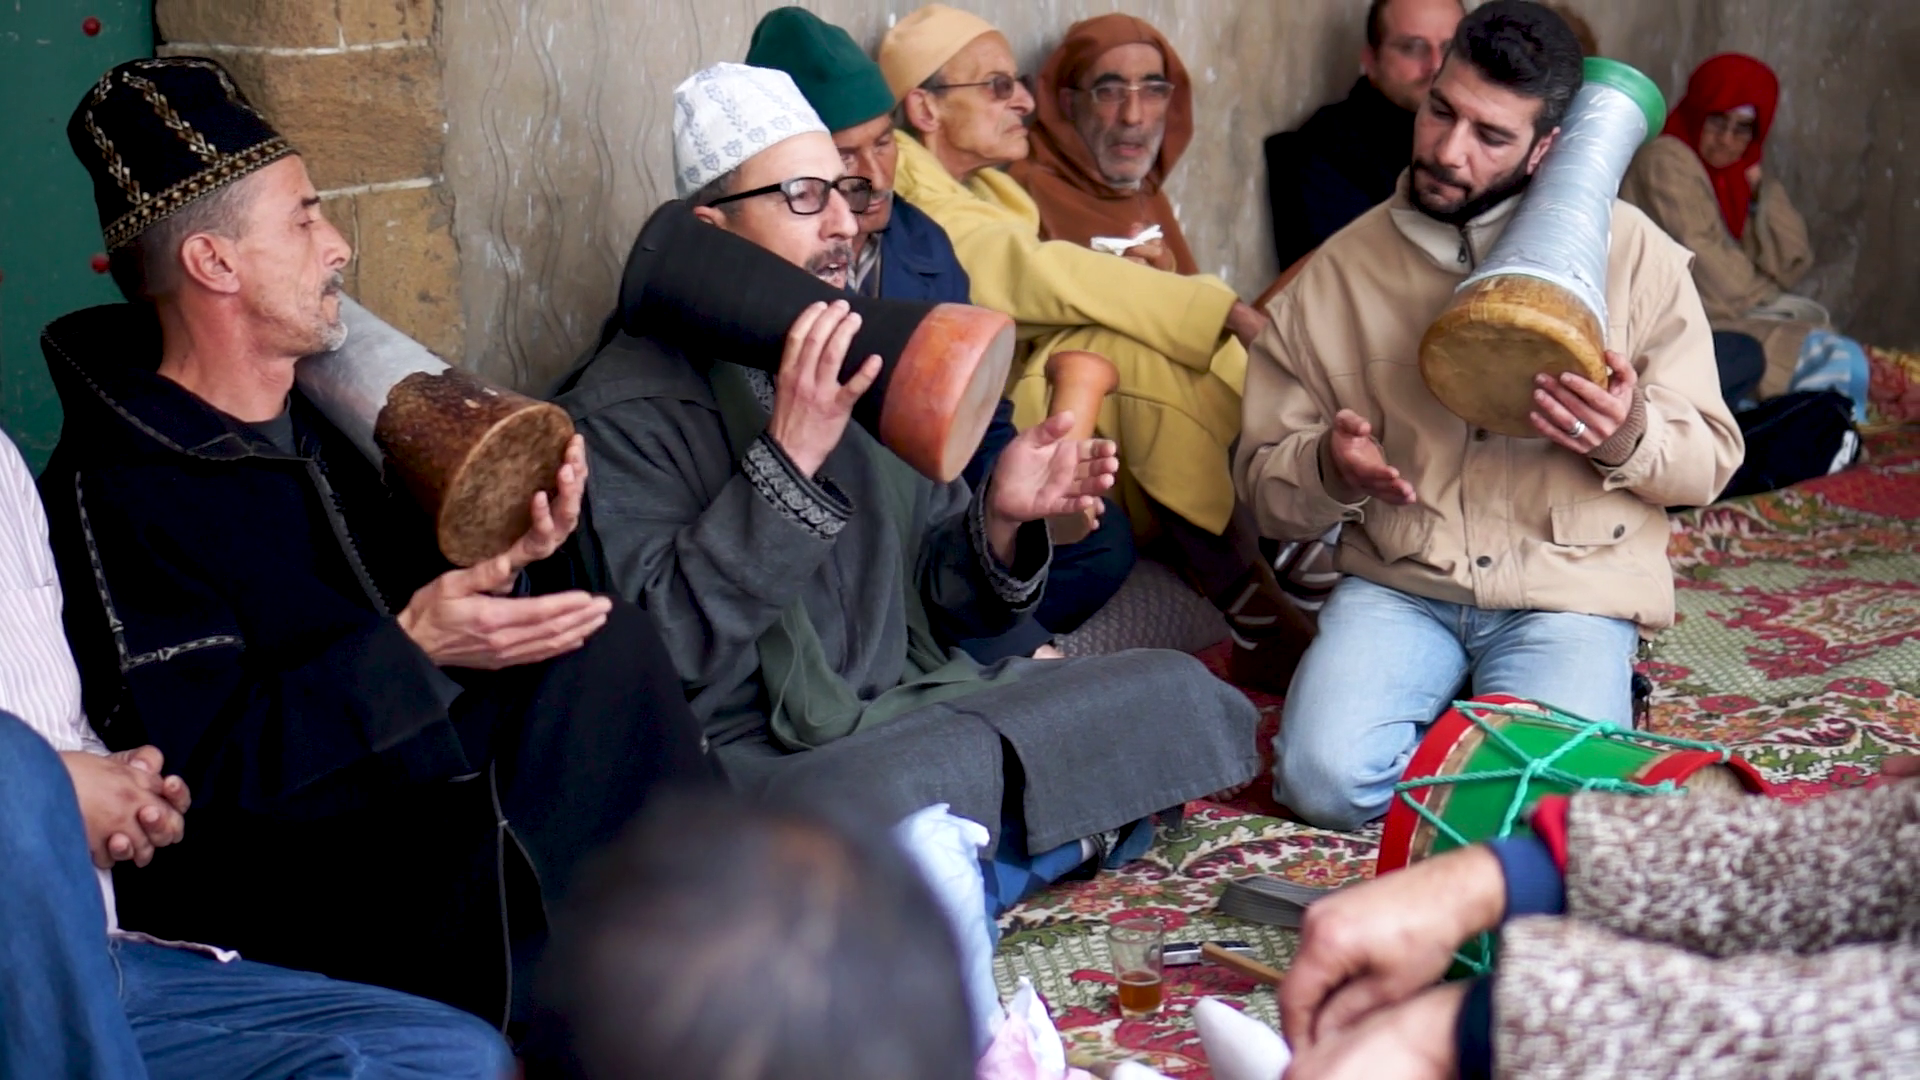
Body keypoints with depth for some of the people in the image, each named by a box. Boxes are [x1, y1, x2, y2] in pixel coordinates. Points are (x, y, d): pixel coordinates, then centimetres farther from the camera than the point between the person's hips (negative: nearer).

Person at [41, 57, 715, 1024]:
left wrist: (502, 556, -7)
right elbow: (202, 769, -20)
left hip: (413, 786, 8)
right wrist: (410, 651, -26)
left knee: (608, 646, -15)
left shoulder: (315, 424, 12)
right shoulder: (117, 489, -14)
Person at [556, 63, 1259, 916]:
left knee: (1182, 693, -8)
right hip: (758, 757, -6)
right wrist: (787, 460, -24)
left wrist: (1000, 523, -5)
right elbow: (655, 650, -20)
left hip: (918, 708, 6)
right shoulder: (626, 411, -6)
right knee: (882, 802, -38)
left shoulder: (872, 367, 14)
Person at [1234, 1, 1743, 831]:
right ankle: (1457, 712, 10)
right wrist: (1330, 469, -18)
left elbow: (1711, 459, 4)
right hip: (1397, 584, 1)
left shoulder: (1633, 255, 1)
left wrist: (1631, 439, -20)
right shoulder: (1338, 272, 4)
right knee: (1327, 779, -23)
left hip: (1570, 589, -1)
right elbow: (1264, 481, 6)